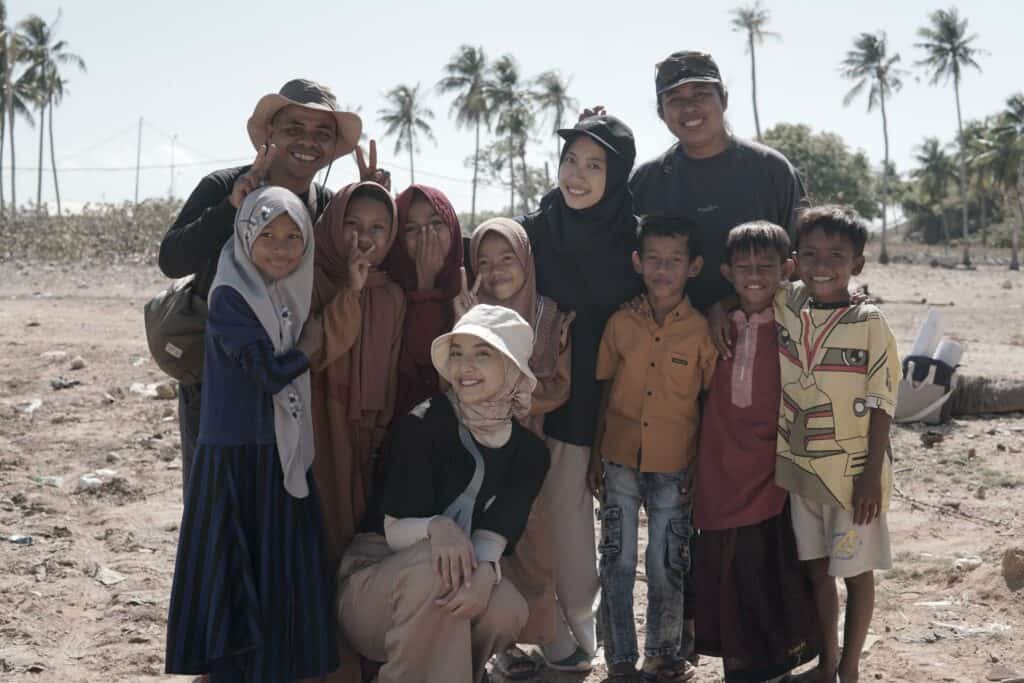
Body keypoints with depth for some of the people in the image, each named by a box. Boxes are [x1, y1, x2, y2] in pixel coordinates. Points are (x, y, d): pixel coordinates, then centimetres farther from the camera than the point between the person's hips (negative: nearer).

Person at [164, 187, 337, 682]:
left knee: (285, 566, 12)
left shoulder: (298, 294, 9)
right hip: (237, 455, -7)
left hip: (288, 455, 7)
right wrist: (311, 347, -4)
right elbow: (269, 371, -20)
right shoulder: (230, 297, -13)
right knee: (238, 567, 0)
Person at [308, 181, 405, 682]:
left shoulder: (391, 297, 10)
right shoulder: (313, 282, -5)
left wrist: (382, 441, 15)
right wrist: (350, 292, -20)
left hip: (364, 439, 5)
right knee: (325, 542, -5)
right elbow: (309, 355, -19)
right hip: (317, 437, -4)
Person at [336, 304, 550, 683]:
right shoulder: (420, 425, -14)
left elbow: (493, 540, -11)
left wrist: (484, 572, -35)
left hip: (446, 592, 3)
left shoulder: (529, 452, -1)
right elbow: (395, 531, -17)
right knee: (431, 564, -35)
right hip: (375, 574, -3)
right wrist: (435, 528, -40)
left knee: (508, 610, -29)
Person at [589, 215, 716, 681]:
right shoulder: (621, 323, 0)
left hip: (674, 468, -1)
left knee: (667, 567, 9)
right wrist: (595, 457, 5)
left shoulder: (702, 331, -5)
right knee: (617, 562, 7)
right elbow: (604, 393, 6)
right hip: (620, 462, 2)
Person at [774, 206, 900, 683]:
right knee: (817, 567, 15)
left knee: (856, 570, 8)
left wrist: (872, 475, -14)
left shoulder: (869, 323, -12)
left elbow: (881, 404, -11)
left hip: (853, 471, -4)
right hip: (800, 466, 4)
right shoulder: (785, 305, -2)